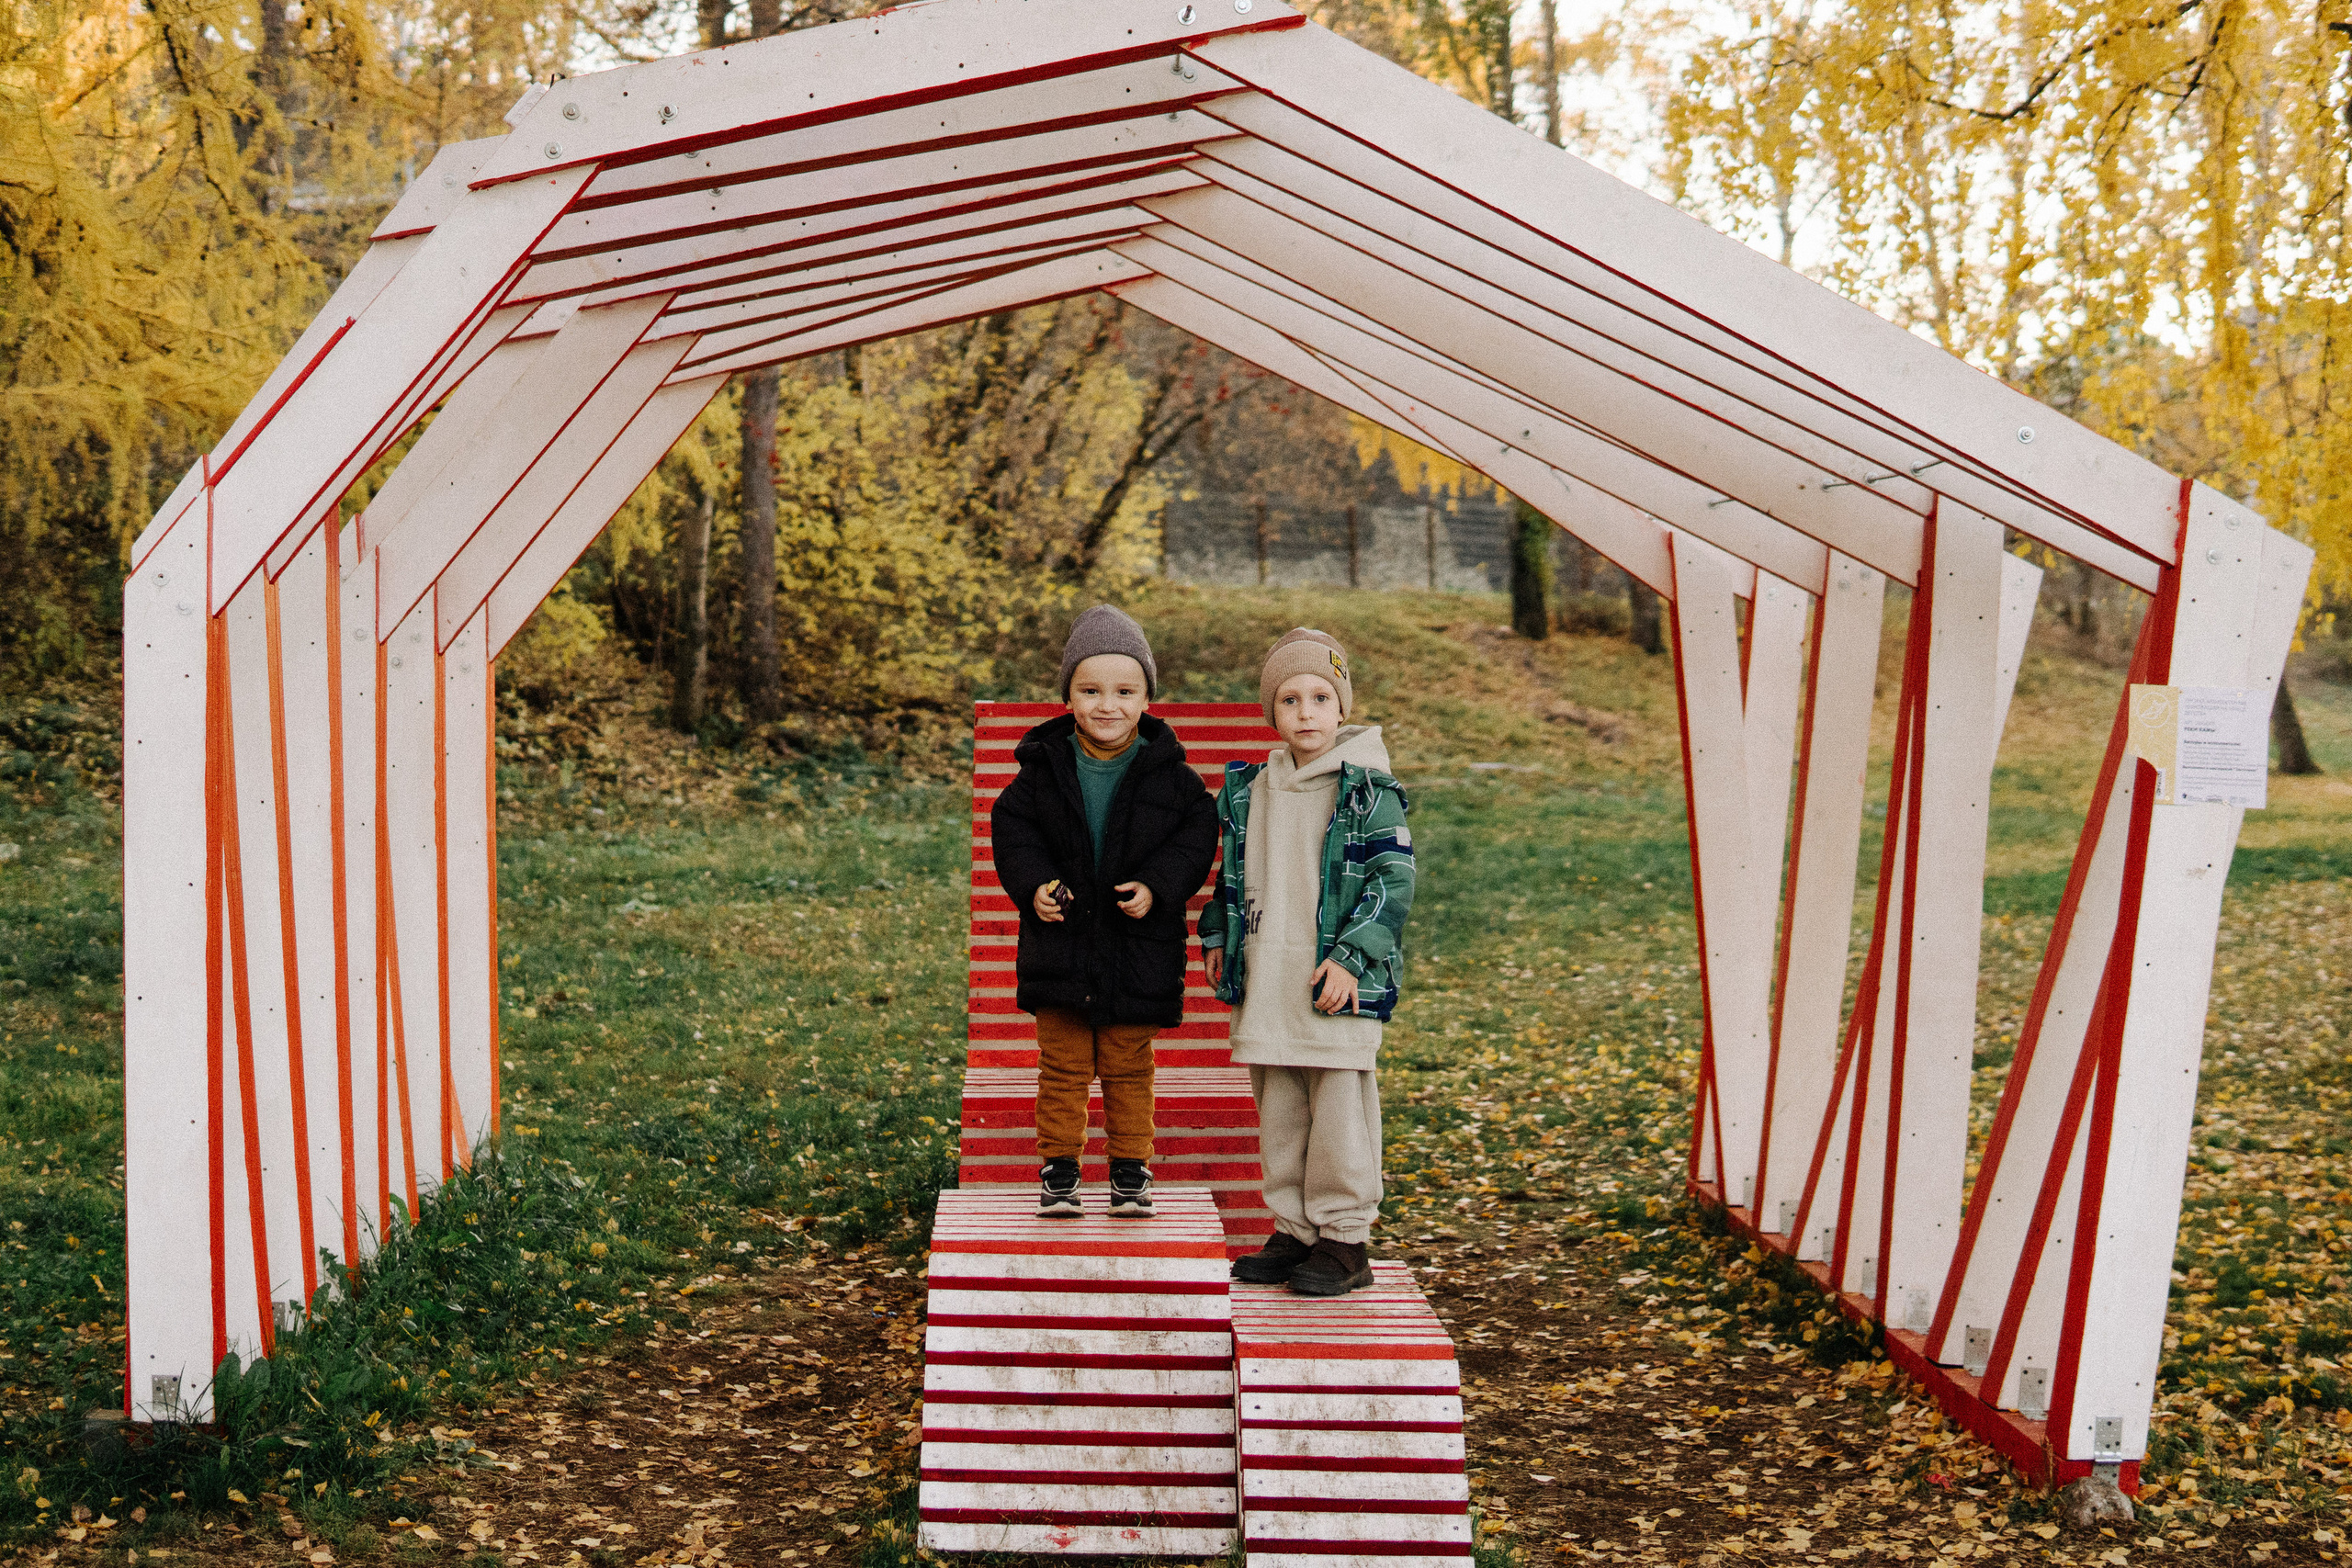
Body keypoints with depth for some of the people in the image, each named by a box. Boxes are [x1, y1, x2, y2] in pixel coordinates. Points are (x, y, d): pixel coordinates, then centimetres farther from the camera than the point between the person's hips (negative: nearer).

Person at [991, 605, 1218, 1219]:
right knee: (1063, 1066, 8)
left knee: (1128, 1069, 9)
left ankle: (1131, 1169, 22)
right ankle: (1058, 1167, 20)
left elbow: (1196, 836, -2)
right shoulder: (1044, 766, -2)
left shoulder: (1170, 775, -3)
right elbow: (1011, 826, 2)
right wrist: (1032, 883, -15)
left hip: (1138, 947, 0)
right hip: (1060, 941, 1)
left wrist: (1157, 886, -17)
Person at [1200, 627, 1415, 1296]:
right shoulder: (1250, 790, 10)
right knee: (1278, 1115, 12)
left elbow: (1393, 878, -11)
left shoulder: (1369, 790, -7)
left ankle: (1345, 1239, 11)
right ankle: (1294, 1230, 24)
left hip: (1336, 988, -6)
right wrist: (1216, 938, 14)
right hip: (1265, 988, 6)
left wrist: (1351, 958, -16)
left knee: (1340, 1112, 0)